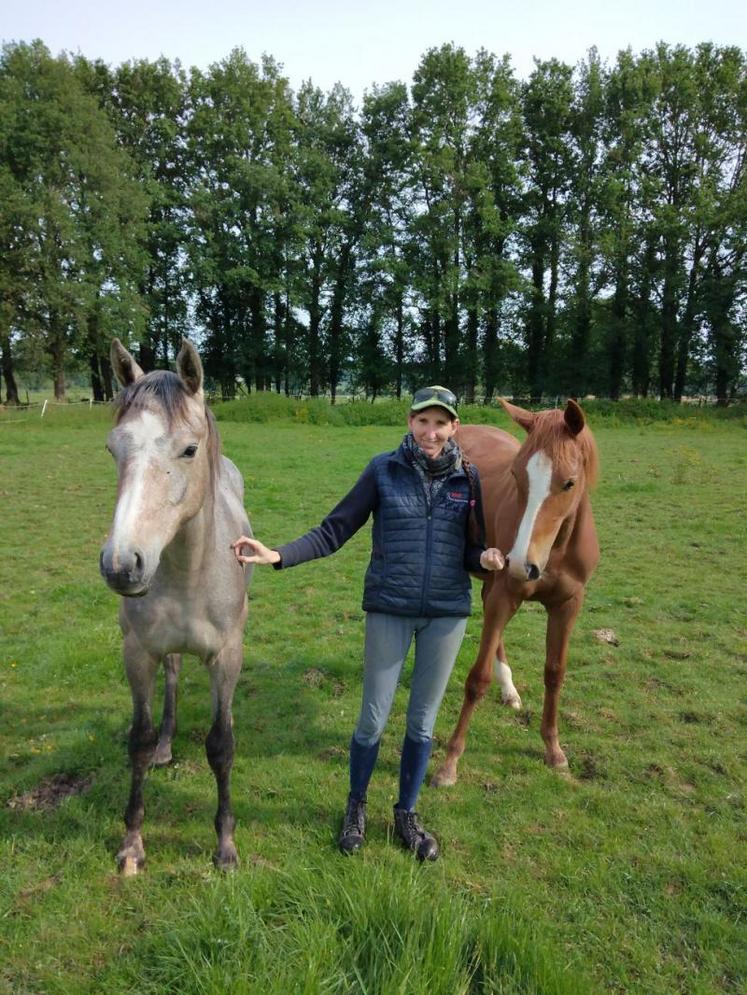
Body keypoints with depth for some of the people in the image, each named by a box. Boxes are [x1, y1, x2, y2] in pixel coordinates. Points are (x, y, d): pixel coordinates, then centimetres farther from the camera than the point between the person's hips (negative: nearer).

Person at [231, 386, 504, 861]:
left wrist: (487, 559, -21)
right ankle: (356, 806, 35)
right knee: (373, 719, 7)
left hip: (447, 613, 2)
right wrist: (279, 555, -18)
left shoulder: (468, 477, -2)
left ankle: (407, 814, 36)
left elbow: (473, 549, 2)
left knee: (423, 722, 14)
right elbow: (335, 530, -6)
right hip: (389, 611, -1)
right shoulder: (384, 470, -6)